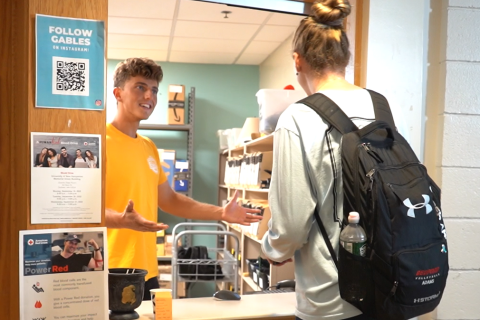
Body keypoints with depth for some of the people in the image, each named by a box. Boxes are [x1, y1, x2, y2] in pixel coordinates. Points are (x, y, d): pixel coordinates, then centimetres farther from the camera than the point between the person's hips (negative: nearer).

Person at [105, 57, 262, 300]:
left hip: (147, 272, 7)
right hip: (110, 276, -7)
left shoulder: (149, 147, 13)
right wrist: (122, 220, -37)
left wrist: (220, 213, 13)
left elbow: (169, 200, 19)